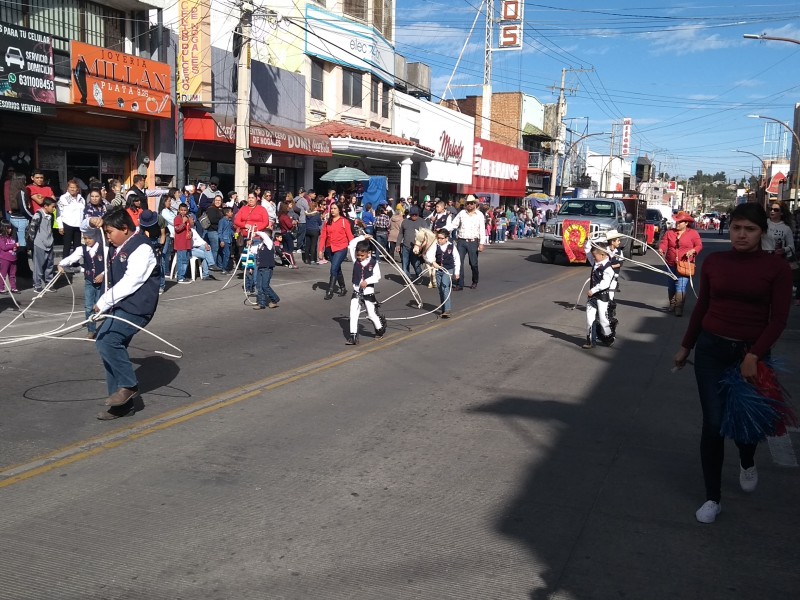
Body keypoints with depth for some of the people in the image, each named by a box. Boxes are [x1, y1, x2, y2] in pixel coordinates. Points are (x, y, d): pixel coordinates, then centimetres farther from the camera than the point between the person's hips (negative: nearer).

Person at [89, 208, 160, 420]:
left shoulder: (141, 248, -14)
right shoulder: (118, 246, 14)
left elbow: (130, 282, -21)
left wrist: (103, 302, -16)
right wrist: (93, 223, 12)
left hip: (136, 308, -10)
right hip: (120, 306, 10)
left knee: (107, 341, -27)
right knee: (112, 347, 8)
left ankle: (128, 385, -9)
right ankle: (123, 403, 17)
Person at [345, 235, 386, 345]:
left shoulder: (374, 262, -8)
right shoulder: (355, 260, -1)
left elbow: (377, 276, -8)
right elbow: (351, 245, -4)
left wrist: (367, 281, -22)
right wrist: (362, 238, -4)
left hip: (368, 292, -3)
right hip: (356, 292, 3)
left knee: (372, 313, 9)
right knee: (353, 313, -5)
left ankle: (380, 329, 35)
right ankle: (353, 336, -2)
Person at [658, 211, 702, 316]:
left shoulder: (693, 233, 0)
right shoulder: (669, 233, 6)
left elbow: (699, 246, 0)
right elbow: (664, 242, -3)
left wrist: (692, 251, -20)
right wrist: (661, 249, -25)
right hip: (671, 264, 4)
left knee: (681, 287, -15)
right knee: (671, 286, 15)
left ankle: (679, 307, -12)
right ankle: (672, 304, 33)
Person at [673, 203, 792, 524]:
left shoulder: (777, 266, -7)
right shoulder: (714, 262, 0)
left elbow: (778, 318, -8)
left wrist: (754, 356, -18)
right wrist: (685, 346, 13)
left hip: (750, 353, -1)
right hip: (711, 349, 1)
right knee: (713, 424, 0)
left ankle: (747, 463, 48)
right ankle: (712, 498, 14)